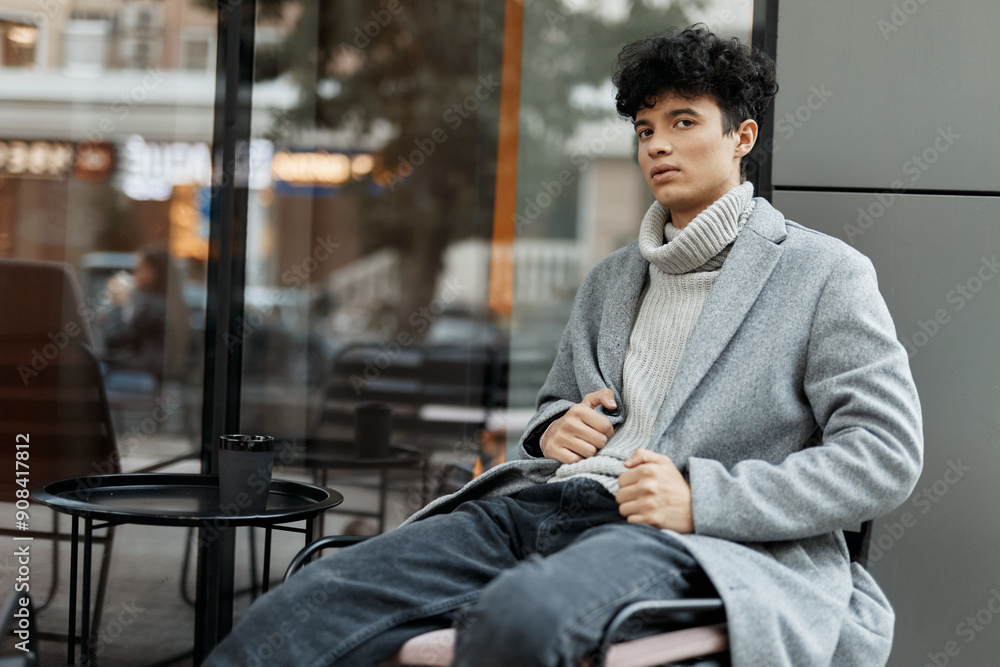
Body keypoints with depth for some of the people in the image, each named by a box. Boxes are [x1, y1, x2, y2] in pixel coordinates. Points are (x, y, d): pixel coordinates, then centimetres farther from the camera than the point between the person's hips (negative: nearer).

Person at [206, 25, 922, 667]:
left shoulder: (825, 273, 7)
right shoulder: (610, 281, 28)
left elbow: (887, 454, -1)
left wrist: (702, 498, -12)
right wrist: (553, 431, 10)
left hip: (696, 542, -5)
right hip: (545, 506, 6)